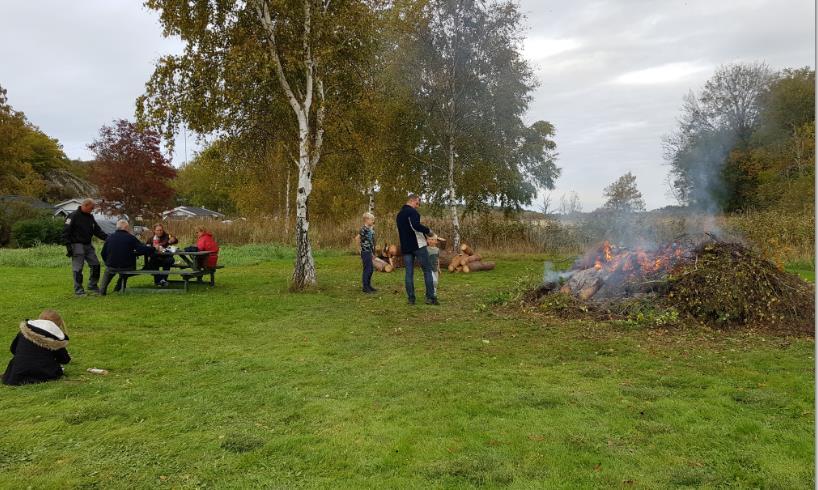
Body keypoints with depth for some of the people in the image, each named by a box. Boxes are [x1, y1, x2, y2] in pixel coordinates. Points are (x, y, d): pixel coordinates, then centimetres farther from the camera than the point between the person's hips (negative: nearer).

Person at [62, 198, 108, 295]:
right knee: (78, 268, -3)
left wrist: (107, 237, -1)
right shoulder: (73, 216, -10)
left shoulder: (90, 217, 12)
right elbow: (66, 232, -12)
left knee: (95, 265, 6)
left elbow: (97, 230, 14)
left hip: (88, 245, 7)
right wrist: (68, 246, -17)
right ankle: (78, 289, 4)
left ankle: (92, 286, 19)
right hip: (77, 245, -7)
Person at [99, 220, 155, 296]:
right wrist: (154, 249, 0)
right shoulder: (131, 238, -10)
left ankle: (102, 291, 30)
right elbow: (142, 249, -15)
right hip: (126, 267, -2)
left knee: (108, 270, 36)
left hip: (112, 267, 2)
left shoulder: (110, 238, 0)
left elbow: (103, 254, 7)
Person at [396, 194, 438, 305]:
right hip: (418, 245, -7)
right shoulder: (412, 211, -9)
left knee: (409, 272, 6)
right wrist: (428, 231, -14)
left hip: (405, 247, 8)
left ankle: (411, 298, 4)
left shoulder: (399, 215, 19)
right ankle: (430, 297, -3)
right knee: (427, 270, 0)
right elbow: (416, 225, -26)